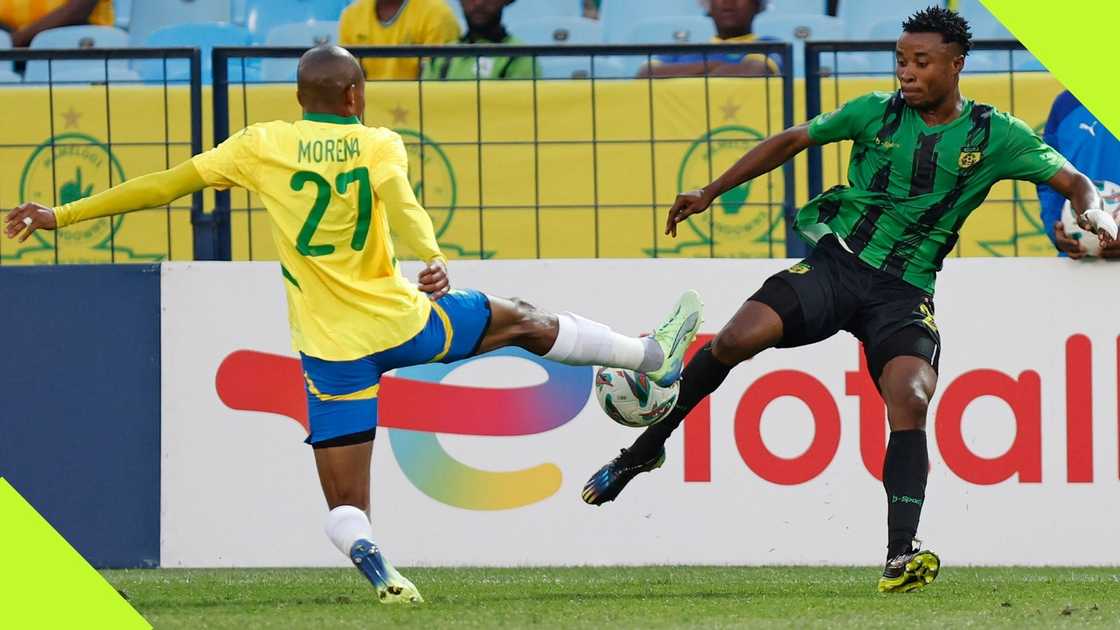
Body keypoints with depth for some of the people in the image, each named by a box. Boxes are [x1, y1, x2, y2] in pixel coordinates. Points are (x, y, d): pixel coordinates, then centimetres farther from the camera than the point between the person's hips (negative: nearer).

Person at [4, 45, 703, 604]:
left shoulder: (263, 145, -2)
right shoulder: (377, 144, -3)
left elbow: (165, 184, -1)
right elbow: (401, 202, -25)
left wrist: (62, 214, 3)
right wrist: (435, 260, -43)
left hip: (331, 348, 0)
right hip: (402, 323, 0)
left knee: (345, 506, 5)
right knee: (521, 320, 25)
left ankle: (376, 566, -27)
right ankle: (653, 357, 41)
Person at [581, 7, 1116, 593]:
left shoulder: (996, 136, 3)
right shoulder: (876, 112, 6)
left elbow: (1072, 181, 6)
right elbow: (792, 141, 15)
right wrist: (710, 192, 12)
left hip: (905, 291, 0)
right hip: (838, 260, 1)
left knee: (909, 400, -27)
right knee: (738, 338, -23)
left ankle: (901, 557, -28)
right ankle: (643, 450, -3)